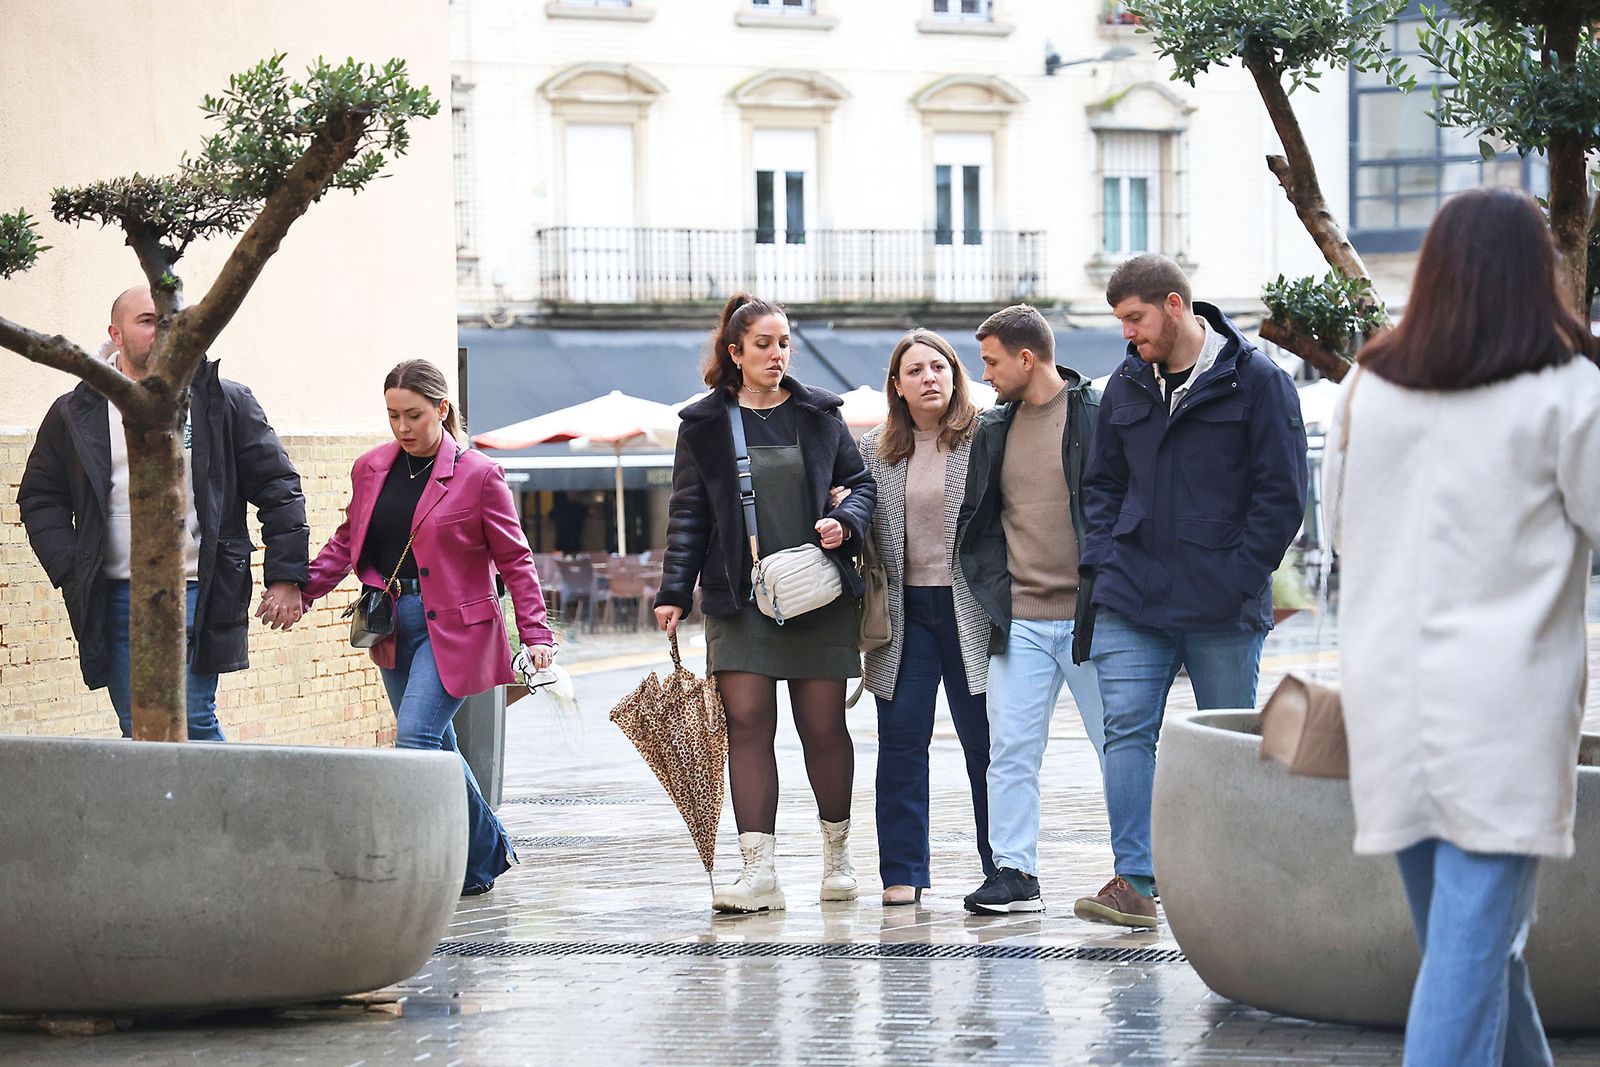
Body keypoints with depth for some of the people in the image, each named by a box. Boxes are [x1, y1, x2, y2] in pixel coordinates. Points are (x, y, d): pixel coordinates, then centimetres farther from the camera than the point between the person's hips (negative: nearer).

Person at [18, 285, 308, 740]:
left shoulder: (224, 403, 5)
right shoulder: (76, 415, 8)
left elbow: (277, 488, 5)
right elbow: (40, 498, 13)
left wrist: (286, 577, -2)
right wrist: (71, 573, -1)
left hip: (199, 596, -2)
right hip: (117, 598, 2)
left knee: (194, 725, -6)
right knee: (139, 734, 5)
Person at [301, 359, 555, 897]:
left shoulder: (478, 475, -5)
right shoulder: (371, 469, 9)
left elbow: (514, 560, -3)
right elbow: (346, 543, 17)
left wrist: (535, 634, -10)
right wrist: (300, 588, 2)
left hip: (452, 627, -6)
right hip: (394, 626, 6)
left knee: (416, 741, -18)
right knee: (435, 750, 11)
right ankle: (486, 852, 27)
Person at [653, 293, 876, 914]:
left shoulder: (818, 414, 9)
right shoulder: (705, 425, 6)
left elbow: (860, 481, 15)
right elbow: (689, 514, 6)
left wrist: (845, 522, -6)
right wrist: (674, 593, -2)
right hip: (739, 599, -1)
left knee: (823, 725, 4)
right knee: (747, 724, -8)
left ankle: (837, 854, 22)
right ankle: (759, 871, -9)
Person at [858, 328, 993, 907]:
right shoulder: (874, 449, 10)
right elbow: (867, 530, 15)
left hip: (970, 610, -3)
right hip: (905, 611, 3)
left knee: (986, 740, 1)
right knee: (901, 740, 2)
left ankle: (1004, 867, 11)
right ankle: (903, 870, 8)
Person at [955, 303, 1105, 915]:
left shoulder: (1097, 417, -4)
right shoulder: (993, 431, 13)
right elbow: (978, 521, 21)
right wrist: (994, 593, 9)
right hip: (1020, 620, 5)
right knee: (1011, 751, 0)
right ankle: (1013, 872, 4)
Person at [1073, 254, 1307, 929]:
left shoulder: (1255, 381, -4)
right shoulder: (1126, 386, 12)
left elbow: (1281, 494, -5)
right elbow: (1103, 482, 20)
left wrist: (1236, 577, -12)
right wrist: (1102, 562, 5)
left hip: (1223, 607, -4)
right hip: (1132, 596, 4)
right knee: (1127, 728, -8)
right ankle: (1133, 881, -10)